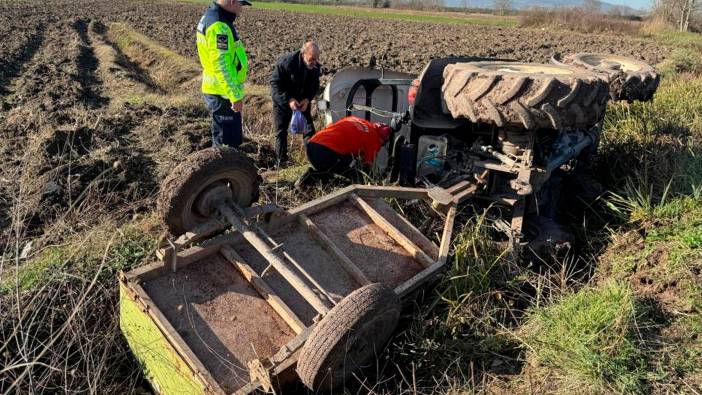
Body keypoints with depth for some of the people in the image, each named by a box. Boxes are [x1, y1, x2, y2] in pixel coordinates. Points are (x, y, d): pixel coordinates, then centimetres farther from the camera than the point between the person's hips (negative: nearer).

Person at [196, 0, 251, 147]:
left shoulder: (211, 17, 12)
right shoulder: (219, 25, -22)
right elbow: (221, 66, -26)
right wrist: (236, 96, -23)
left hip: (216, 91, 10)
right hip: (223, 94, -10)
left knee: (221, 140, 22)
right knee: (228, 143, -1)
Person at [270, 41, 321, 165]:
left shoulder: (315, 66, -15)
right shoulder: (286, 61, -29)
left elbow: (314, 85, -1)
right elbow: (275, 82, -22)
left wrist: (307, 99, -20)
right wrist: (288, 100, -30)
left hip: (303, 101, 4)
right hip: (283, 101, -3)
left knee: (309, 128, 0)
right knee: (281, 130, -1)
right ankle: (281, 161, 6)